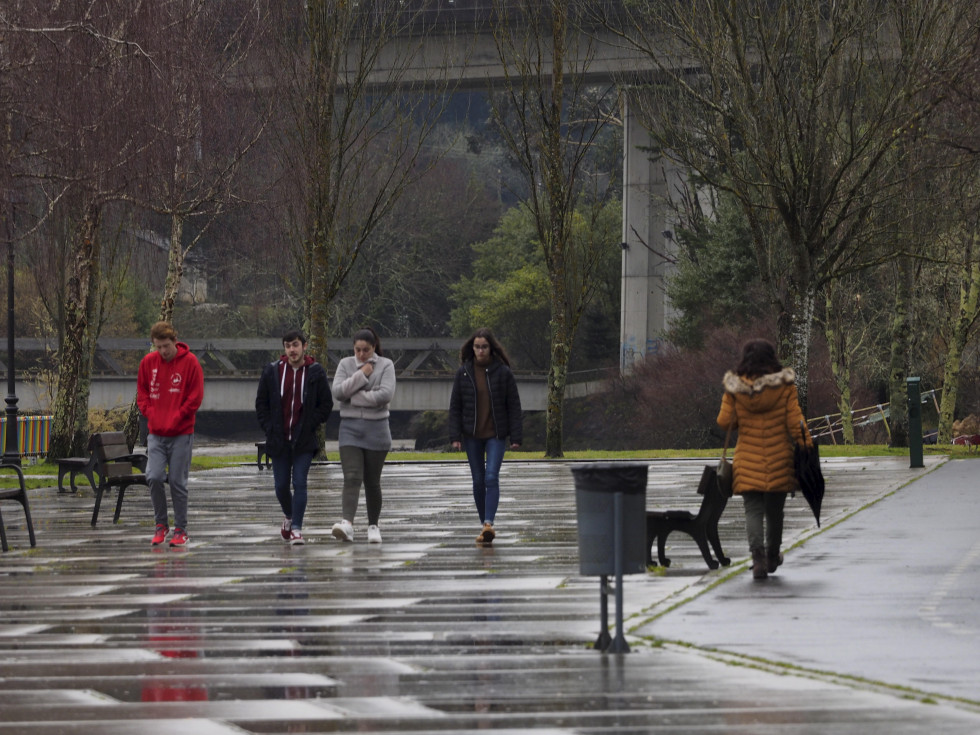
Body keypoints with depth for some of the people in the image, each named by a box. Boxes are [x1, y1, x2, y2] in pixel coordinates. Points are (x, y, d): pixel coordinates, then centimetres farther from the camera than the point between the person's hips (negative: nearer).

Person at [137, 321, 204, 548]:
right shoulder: (148, 362, 5)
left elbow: (196, 396, -4)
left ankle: (180, 530, 10)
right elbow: (142, 393, 12)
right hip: (155, 433, 3)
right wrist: (151, 415, -4)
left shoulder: (190, 362, -4)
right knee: (154, 477, -10)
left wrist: (176, 418, -10)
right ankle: (161, 524, 7)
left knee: (178, 482, 0)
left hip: (181, 433, -3)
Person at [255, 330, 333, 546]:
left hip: (304, 441, -2)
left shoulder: (316, 372, -2)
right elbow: (261, 404, 10)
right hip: (279, 441, 2)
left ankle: (297, 528, -6)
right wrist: (269, 429, -1)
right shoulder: (272, 371, 3)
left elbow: (326, 405, 2)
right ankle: (289, 516, 36)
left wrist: (310, 426, -7)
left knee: (299, 483, -10)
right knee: (281, 486, 8)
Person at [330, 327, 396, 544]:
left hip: (376, 428, -1)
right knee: (352, 477, -14)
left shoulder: (385, 365, 0)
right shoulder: (346, 364, 7)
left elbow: (386, 394, -15)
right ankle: (347, 523, -27)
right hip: (350, 428, 1)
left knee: (372, 481, 7)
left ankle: (373, 526, 20)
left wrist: (354, 396, -11)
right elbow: (338, 391, -7)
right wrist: (362, 375, -12)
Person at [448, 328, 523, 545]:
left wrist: (516, 437, -5)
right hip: (472, 435, 3)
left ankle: (489, 524, -24)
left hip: (496, 435, -3)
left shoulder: (503, 372, -3)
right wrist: (455, 436, -3)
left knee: (491, 477, -15)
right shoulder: (463, 373, 2)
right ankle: (484, 523, 17)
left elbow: (513, 406, -1)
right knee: (478, 480, 8)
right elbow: (455, 406, 4)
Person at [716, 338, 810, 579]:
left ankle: (758, 556, -21)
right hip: (779, 459, 1)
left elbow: (724, 422, -2)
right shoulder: (784, 385, -5)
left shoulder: (734, 387, -4)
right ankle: (772, 557, 31)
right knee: (775, 510, 16)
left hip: (748, 460, -1)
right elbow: (795, 423, -6)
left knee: (753, 509, 0)